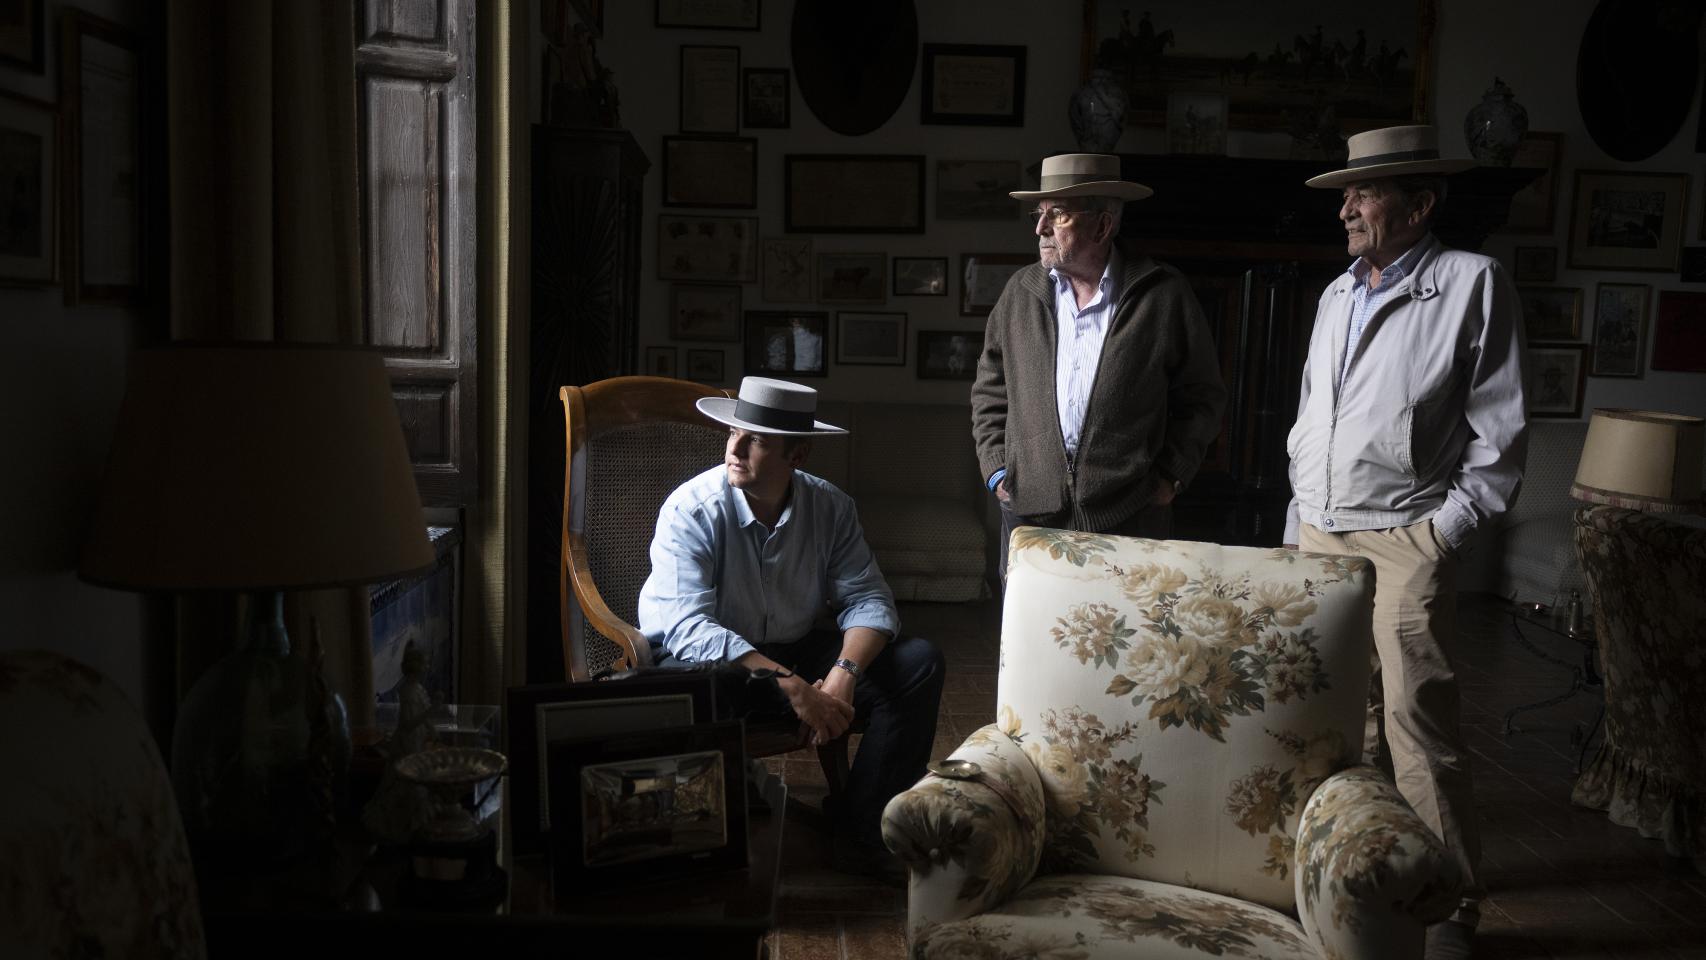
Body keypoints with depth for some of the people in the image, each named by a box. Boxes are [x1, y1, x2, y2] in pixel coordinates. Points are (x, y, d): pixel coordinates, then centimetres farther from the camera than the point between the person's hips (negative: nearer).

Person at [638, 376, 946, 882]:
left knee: (918, 663, -11)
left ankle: (858, 829, -11)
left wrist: (843, 674, -29)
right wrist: (794, 688, -35)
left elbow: (867, 599, -7)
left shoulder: (830, 507, -5)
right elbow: (688, 628, -29)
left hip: (794, 652, 5)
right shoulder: (691, 511, -19)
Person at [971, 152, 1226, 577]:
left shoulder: (1164, 296, 0)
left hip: (1129, 517, -2)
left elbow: (1201, 395, 6)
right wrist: (997, 469, 6)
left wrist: (1172, 475, -1)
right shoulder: (1020, 292, 8)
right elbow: (990, 391, 15)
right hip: (1030, 512, 3)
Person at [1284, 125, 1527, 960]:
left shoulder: (1472, 284, -4)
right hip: (1318, 538, 6)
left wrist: (1442, 531, -11)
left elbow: (1500, 434, -6)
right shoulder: (1336, 295, 15)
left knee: (1417, 722, -6)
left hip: (1403, 545, -6)